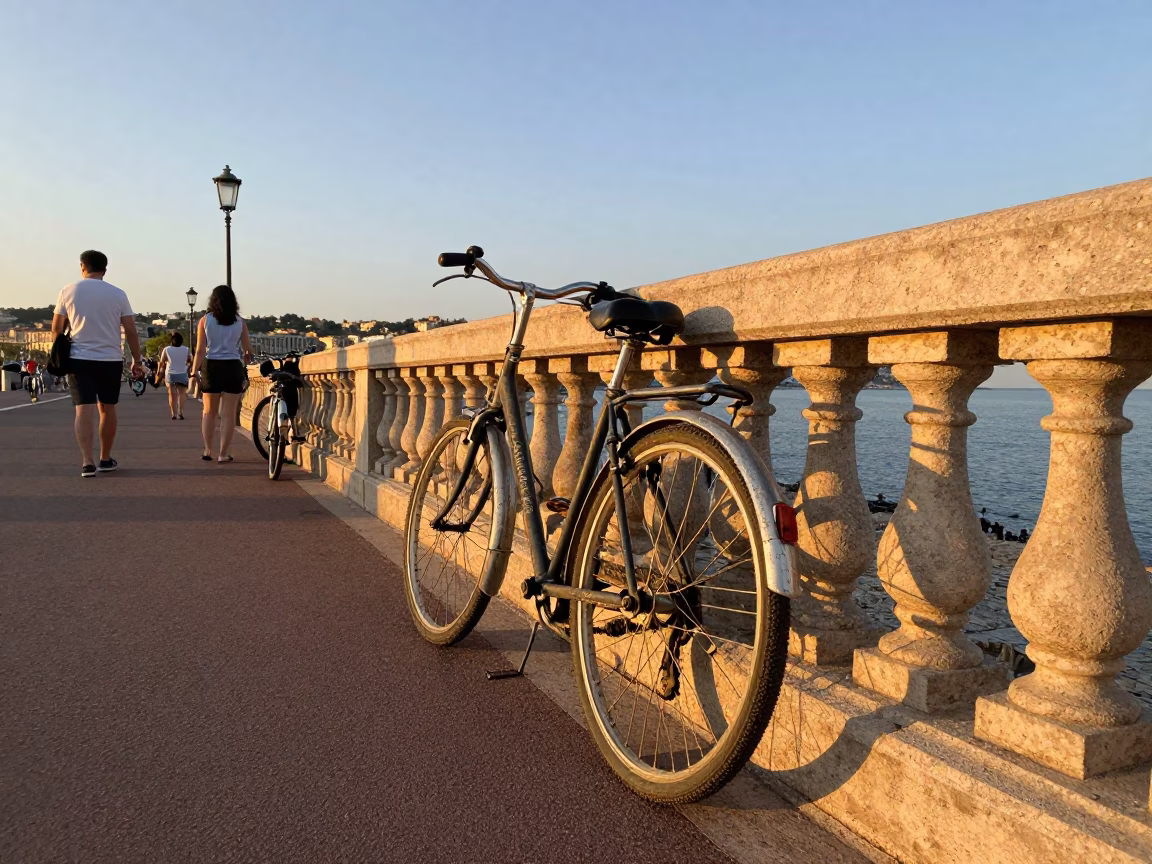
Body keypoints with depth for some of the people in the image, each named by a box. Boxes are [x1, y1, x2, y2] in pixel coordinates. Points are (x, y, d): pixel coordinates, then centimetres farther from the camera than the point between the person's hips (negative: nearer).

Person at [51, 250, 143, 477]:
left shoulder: (68, 291, 2)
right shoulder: (117, 294, 1)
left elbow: (56, 329, 6)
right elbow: (131, 332, -1)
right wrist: (136, 361, 7)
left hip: (80, 359, 0)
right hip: (110, 360, 1)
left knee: (84, 410, -4)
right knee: (107, 409, 14)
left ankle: (87, 462, -16)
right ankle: (105, 460, 24)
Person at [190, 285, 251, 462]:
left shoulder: (205, 320, -1)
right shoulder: (240, 322, 0)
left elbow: (200, 351, -5)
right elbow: (247, 349, 5)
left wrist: (194, 373, 0)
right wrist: (246, 355, 28)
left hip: (211, 368, 1)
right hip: (233, 368, -1)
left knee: (209, 412, 15)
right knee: (229, 413, 5)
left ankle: (207, 451, 16)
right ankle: (223, 453, 5)